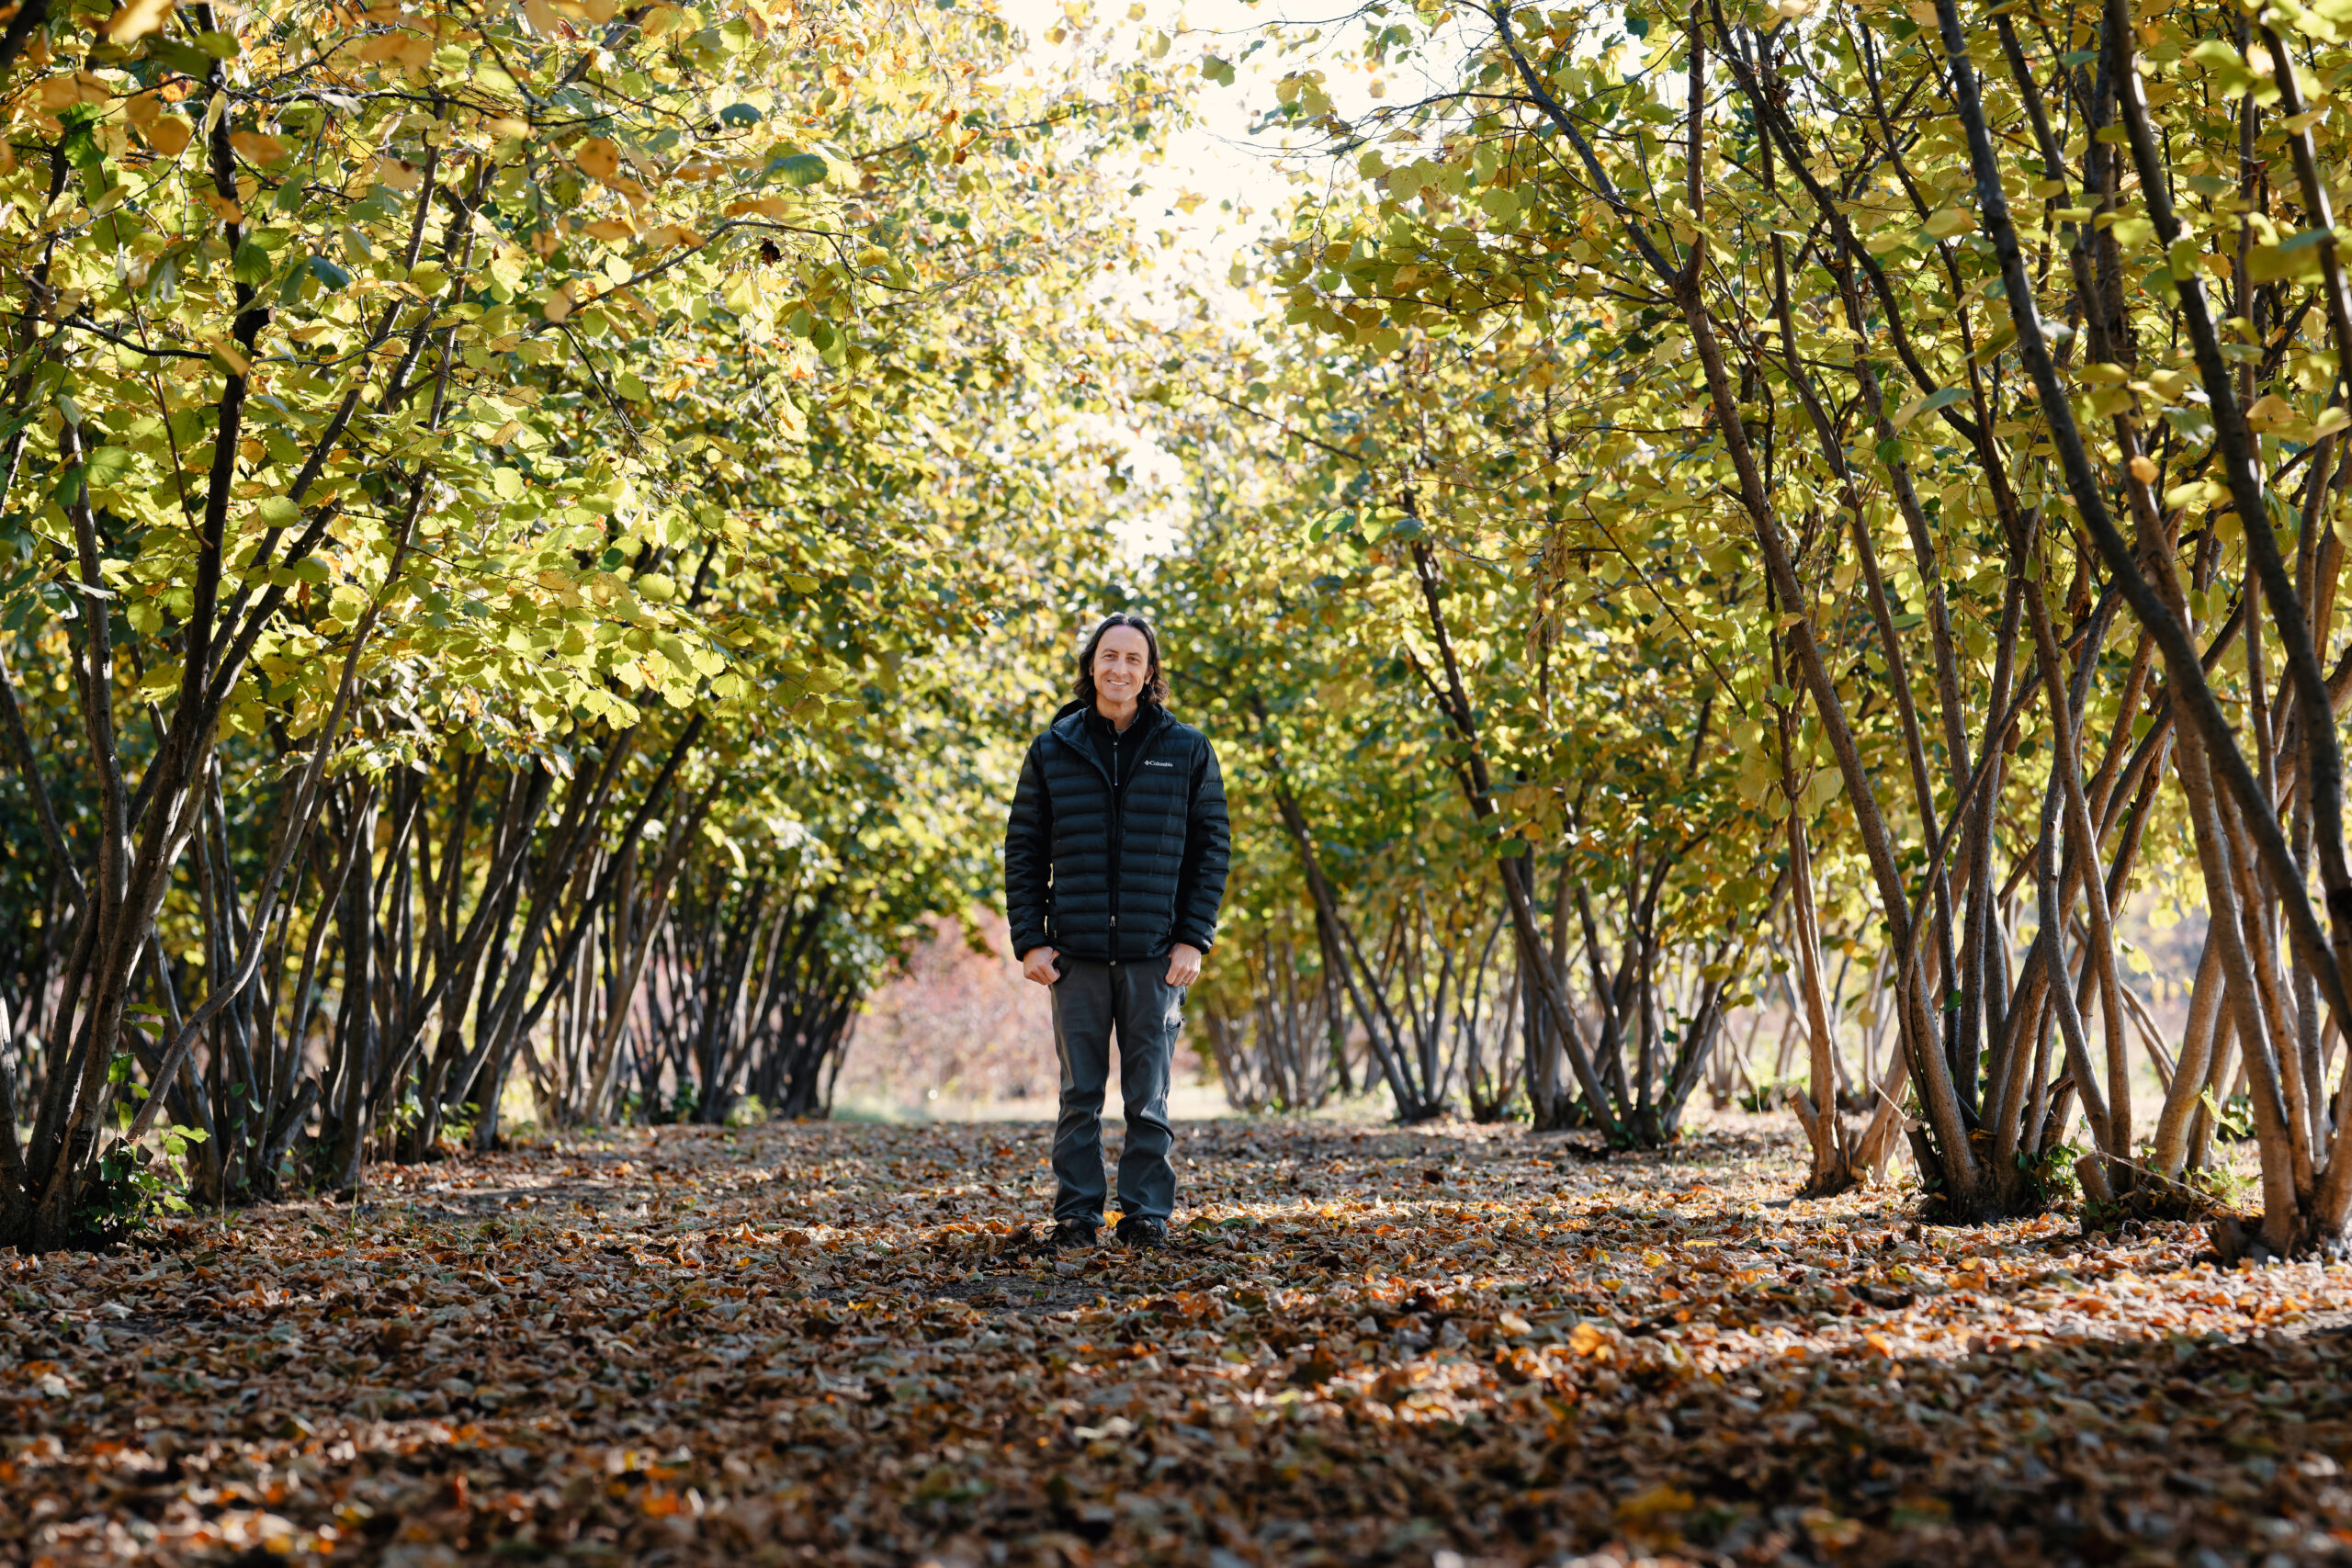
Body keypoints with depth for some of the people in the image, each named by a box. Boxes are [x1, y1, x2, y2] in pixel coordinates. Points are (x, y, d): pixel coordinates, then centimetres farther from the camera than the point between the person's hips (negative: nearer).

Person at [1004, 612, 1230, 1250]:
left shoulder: (1187, 750, 5)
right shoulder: (1053, 751, 6)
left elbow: (1211, 846, 6)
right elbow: (1023, 851, 8)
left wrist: (1193, 938, -3)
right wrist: (1029, 941, -1)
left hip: (1156, 956, -1)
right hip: (1077, 955, 1)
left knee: (1149, 1098, 4)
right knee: (1079, 1096, 4)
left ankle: (1147, 1214, 12)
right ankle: (1076, 1215, 11)